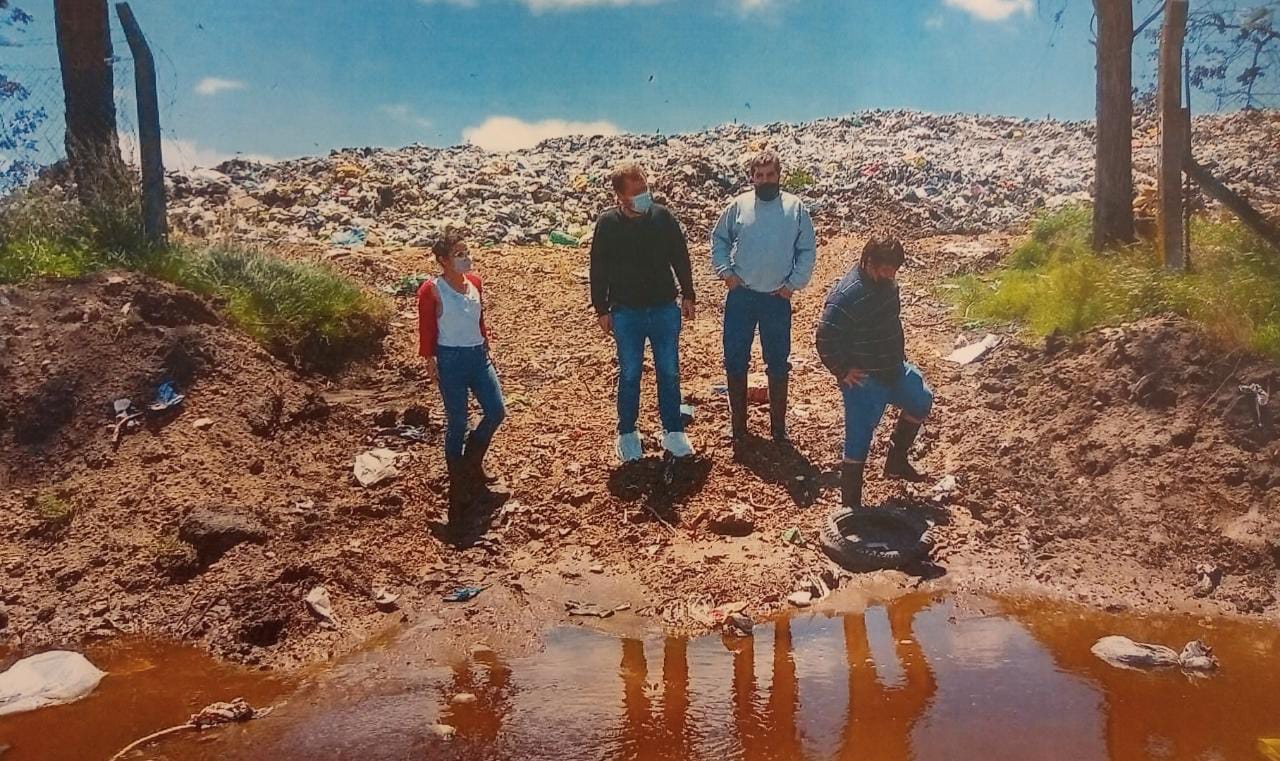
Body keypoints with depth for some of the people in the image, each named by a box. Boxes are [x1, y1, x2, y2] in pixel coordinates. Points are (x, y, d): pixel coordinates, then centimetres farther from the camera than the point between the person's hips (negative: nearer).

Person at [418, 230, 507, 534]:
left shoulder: (475, 282, 4)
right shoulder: (432, 291, -15)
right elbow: (427, 329, -9)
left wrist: (486, 348, 15)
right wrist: (431, 362, -9)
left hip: (478, 355, 6)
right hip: (451, 360, -6)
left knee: (497, 411, 6)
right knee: (457, 422, 3)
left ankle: (472, 462, 31)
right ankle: (458, 484, 20)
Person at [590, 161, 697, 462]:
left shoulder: (663, 216, -4)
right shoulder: (607, 223, -8)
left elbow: (680, 258, 6)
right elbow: (598, 270, -2)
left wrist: (688, 296, 7)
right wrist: (602, 310, -1)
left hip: (665, 309, 2)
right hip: (626, 313, -1)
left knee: (669, 373, 8)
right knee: (629, 375, 8)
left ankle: (673, 432, 22)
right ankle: (627, 434, 23)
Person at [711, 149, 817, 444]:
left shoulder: (795, 208, -2)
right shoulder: (739, 205, 0)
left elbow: (808, 250, 2)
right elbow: (718, 239, 11)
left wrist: (794, 283, -3)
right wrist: (725, 271, 1)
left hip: (777, 299, -1)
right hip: (740, 296, 1)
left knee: (778, 364, 8)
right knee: (735, 361, 6)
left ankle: (779, 426, 22)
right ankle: (738, 424, 21)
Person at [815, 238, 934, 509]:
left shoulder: (886, 283, 0)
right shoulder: (847, 296, -27)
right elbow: (825, 339, -27)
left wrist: (899, 357, 16)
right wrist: (843, 371, -19)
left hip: (893, 369, 9)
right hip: (864, 380, -9)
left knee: (921, 402, 25)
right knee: (858, 443, -2)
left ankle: (896, 460, 40)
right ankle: (851, 506, 10)